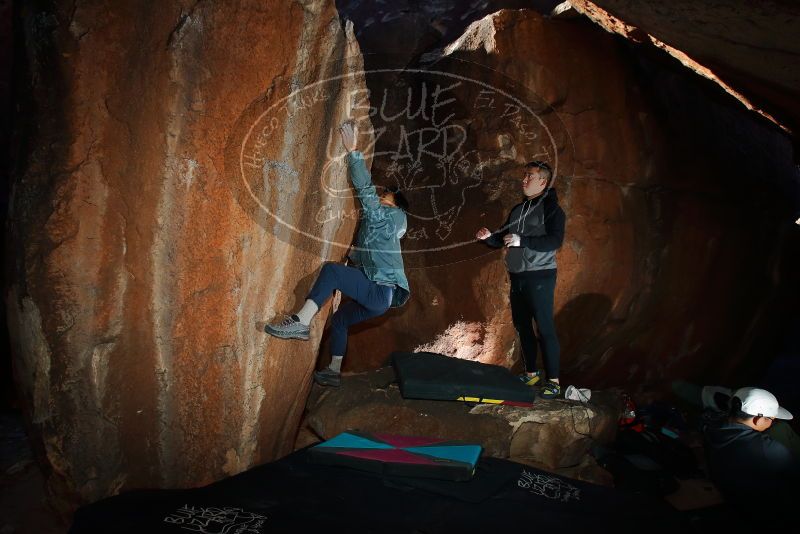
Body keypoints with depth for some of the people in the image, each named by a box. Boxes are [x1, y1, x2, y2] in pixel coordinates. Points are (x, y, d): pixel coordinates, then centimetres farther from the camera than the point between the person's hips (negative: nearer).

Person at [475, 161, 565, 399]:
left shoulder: (550, 208, -6)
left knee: (545, 328, -7)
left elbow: (555, 241, -19)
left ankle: (553, 380, 0)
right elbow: (502, 239, 22)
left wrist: (521, 241, -24)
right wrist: (488, 237, 0)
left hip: (539, 277, -7)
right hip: (517, 277, 7)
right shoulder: (518, 209, 16)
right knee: (522, 326, 11)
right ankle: (531, 373, 23)